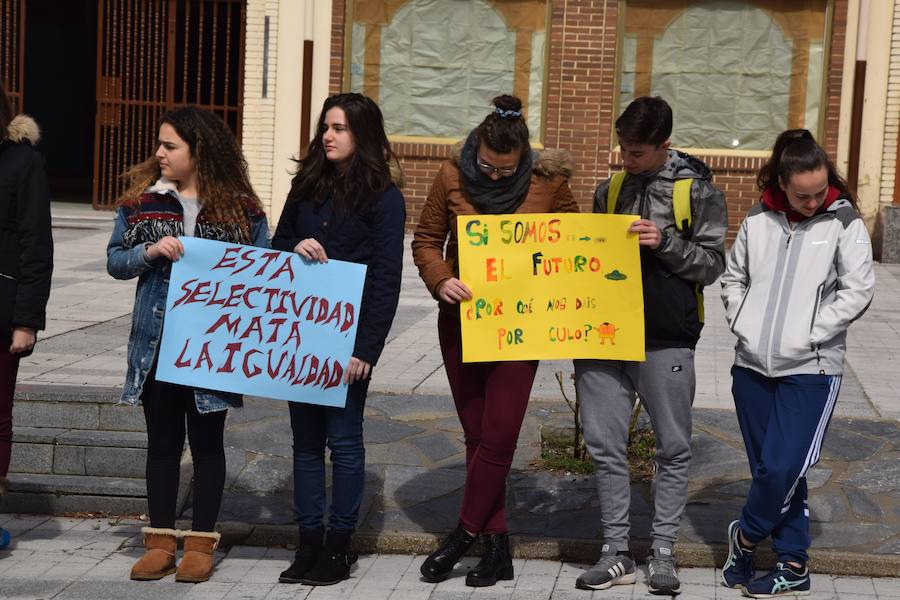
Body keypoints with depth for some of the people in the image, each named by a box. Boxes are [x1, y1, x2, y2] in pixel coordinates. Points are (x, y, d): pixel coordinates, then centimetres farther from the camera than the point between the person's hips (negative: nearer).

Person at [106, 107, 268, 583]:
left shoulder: (241, 207, -2)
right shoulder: (141, 199, 3)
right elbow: (114, 261, 3)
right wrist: (151, 251, -14)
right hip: (156, 341, 2)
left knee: (206, 441, 7)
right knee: (162, 440, 10)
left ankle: (201, 543, 16)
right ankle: (160, 542, 19)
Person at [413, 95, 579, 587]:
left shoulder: (549, 183, -6)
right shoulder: (452, 177, -4)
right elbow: (426, 240, 4)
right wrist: (441, 280, -15)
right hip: (461, 320, 2)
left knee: (498, 435, -8)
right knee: (477, 434, 8)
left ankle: (466, 531, 10)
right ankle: (497, 546, 17)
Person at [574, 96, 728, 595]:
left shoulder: (698, 192, -1)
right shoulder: (610, 188, 12)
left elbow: (712, 264, -4)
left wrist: (665, 242, -17)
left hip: (665, 341, -4)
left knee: (673, 448, 5)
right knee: (604, 443, 4)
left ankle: (663, 553, 17)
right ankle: (616, 553, 13)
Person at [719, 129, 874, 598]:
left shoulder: (844, 223, -3)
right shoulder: (758, 221, 7)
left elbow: (858, 290, -8)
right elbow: (733, 277, 18)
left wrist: (806, 334, -11)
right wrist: (742, 323, 3)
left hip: (810, 370, -4)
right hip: (753, 365, 4)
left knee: (782, 467, -10)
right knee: (770, 469, 8)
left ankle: (746, 535, 18)